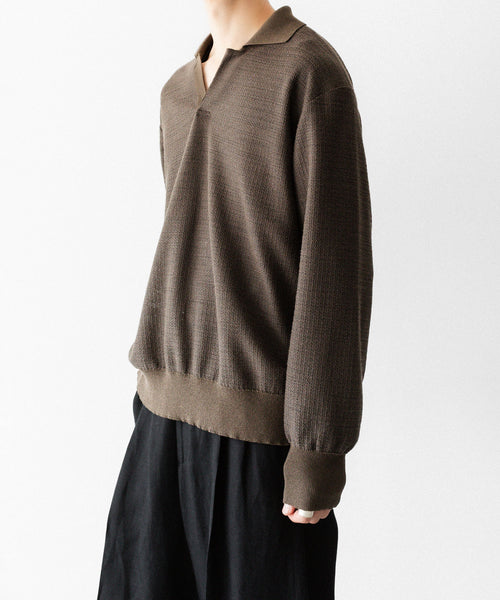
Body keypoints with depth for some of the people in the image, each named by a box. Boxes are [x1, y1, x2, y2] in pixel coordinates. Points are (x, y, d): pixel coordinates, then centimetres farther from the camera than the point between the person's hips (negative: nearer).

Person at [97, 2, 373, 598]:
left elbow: (338, 266, -13)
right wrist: (154, 383, 18)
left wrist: (318, 446, -14)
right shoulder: (178, 92, 14)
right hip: (169, 410, 7)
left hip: (260, 419, -6)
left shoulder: (311, 71, -9)